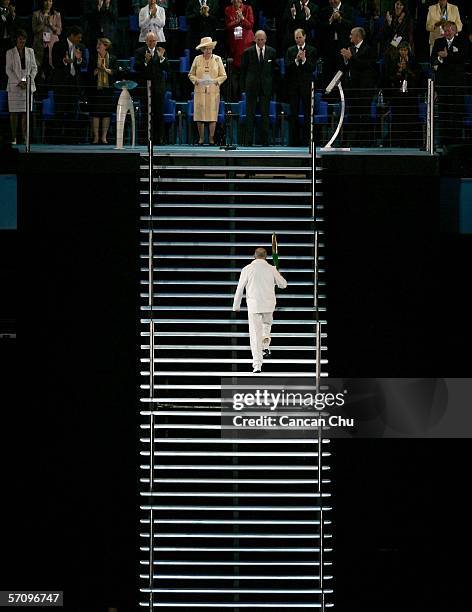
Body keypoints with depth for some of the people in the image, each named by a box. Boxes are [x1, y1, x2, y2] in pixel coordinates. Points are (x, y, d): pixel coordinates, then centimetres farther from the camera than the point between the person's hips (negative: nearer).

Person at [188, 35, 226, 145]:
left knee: (212, 115, -3)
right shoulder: (197, 59, 6)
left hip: (213, 91, 0)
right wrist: (196, 80, -8)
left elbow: (223, 76, 8)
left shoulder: (217, 59, 6)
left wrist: (215, 81, -9)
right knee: (200, 115, -2)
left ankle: (211, 138, 5)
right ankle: (201, 138, 8)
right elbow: (191, 74, 12)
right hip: (200, 91, 0)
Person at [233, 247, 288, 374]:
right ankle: (265, 347, 11)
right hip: (269, 305, 2)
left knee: (255, 335, 0)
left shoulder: (247, 269, -4)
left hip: (253, 305, -2)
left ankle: (257, 365, -6)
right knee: (267, 324, 32)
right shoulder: (271, 269, -1)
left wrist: (236, 306, 11)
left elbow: (239, 289, 0)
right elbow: (283, 285, 11)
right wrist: (278, 275, 32)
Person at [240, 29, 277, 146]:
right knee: (250, 113, -1)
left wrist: (273, 86, 4)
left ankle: (265, 141, 8)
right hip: (252, 86, -1)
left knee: (265, 114, 3)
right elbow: (243, 70, 4)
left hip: (266, 87, 1)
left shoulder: (271, 52, 5)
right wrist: (243, 86, 0)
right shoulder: (248, 52, 0)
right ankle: (248, 141, 1)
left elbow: (274, 70, 10)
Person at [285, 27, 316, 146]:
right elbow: (287, 67, -1)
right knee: (294, 114, 4)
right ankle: (294, 140, 8)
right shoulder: (290, 50, 9)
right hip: (293, 85, 2)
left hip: (306, 85, -2)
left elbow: (313, 67, -4)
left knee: (308, 113, -3)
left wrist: (304, 60, -17)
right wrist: (296, 60, -14)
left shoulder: (312, 50, 3)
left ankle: (307, 139, -1)